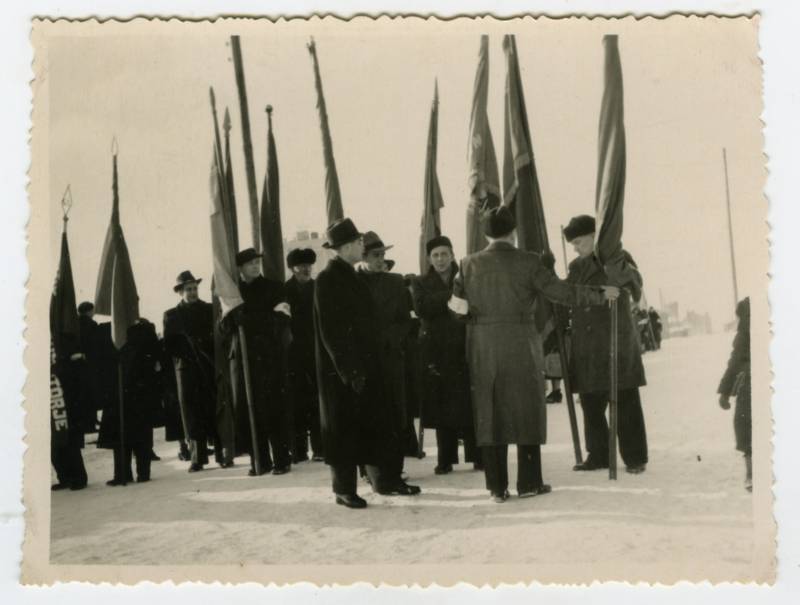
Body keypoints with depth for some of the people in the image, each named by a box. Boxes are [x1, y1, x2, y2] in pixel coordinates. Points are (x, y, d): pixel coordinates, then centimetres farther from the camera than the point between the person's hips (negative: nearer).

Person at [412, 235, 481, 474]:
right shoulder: (421, 283, 10)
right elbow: (421, 308, -7)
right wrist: (450, 296, -15)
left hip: (464, 350, 0)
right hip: (436, 353, 1)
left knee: (470, 406, -3)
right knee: (442, 408, 1)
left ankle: (477, 456, 6)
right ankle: (445, 459, 8)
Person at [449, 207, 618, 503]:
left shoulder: (470, 264, 0)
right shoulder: (528, 262, -8)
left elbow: (456, 305, 3)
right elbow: (561, 292, -9)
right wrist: (601, 294, 2)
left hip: (483, 348, 2)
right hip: (520, 346, -2)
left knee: (489, 414, 8)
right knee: (526, 412, 10)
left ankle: (497, 486, 9)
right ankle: (529, 482, 13)